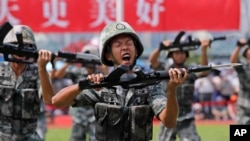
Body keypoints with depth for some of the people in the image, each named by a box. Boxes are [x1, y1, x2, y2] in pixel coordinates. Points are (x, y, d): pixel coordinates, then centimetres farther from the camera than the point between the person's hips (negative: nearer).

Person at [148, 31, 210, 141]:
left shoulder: (190, 72, -1)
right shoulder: (165, 70, 1)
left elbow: (203, 71, -20)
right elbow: (152, 60, -15)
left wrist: (204, 50, -36)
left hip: (186, 120, -1)